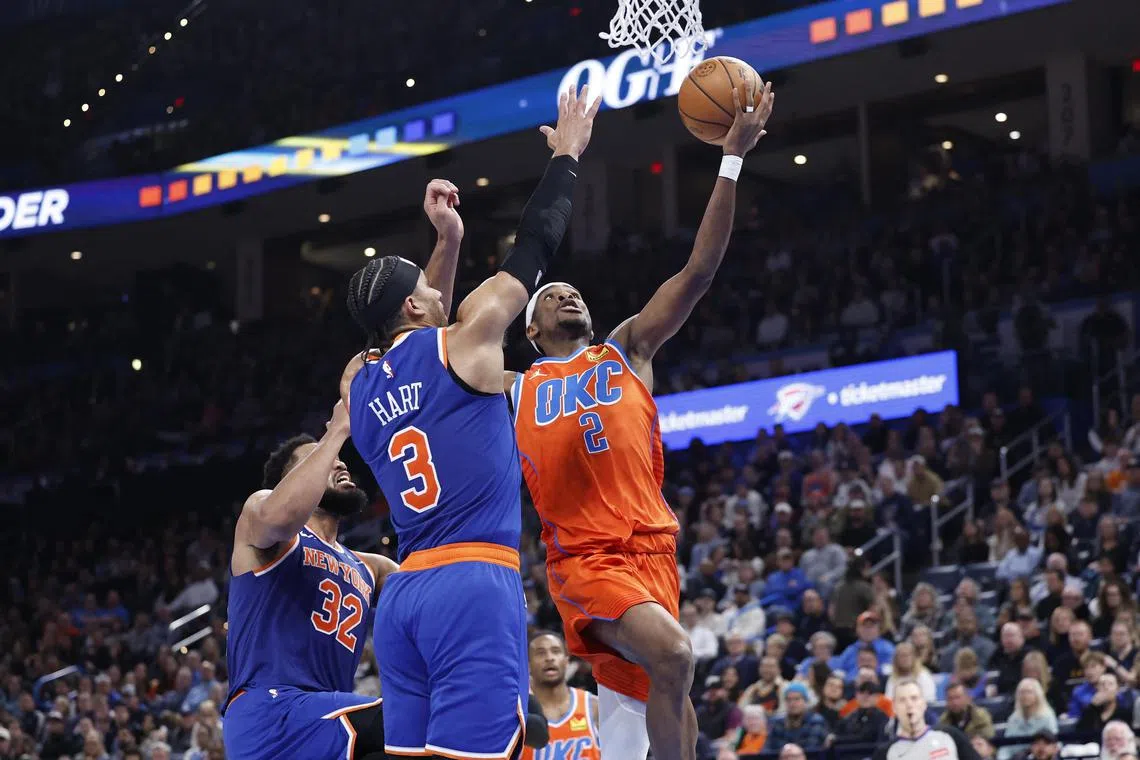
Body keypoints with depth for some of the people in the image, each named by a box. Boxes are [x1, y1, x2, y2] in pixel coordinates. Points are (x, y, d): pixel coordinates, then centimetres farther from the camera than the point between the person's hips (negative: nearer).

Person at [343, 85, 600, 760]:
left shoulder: (357, 383, 16)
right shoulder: (462, 343, -1)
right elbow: (534, 249, 8)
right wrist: (567, 154, 20)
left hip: (403, 594, 7)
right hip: (474, 583, -7)